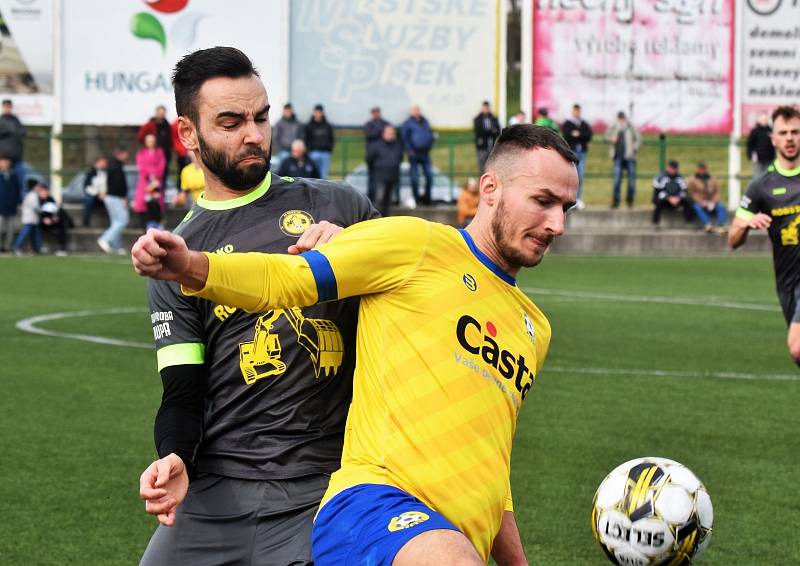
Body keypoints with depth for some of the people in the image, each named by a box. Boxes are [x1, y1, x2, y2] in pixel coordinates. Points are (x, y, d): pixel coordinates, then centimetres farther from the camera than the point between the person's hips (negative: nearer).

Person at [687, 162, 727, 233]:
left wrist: (713, 202, -12)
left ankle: (720, 226, -41)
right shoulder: (692, 180, 9)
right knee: (698, 208, -37)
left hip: (711, 203, 3)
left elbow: (717, 192, 8)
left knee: (721, 207, -26)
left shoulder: (712, 180, 18)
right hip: (698, 202, -3)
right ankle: (707, 225, -54)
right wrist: (702, 202, -17)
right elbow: (692, 193, -3)